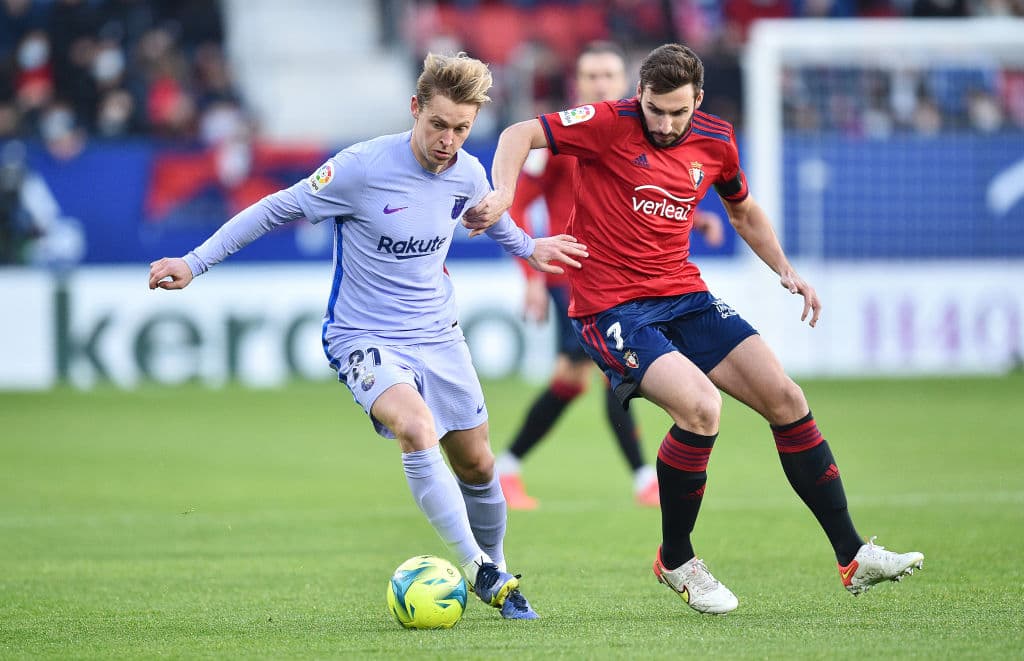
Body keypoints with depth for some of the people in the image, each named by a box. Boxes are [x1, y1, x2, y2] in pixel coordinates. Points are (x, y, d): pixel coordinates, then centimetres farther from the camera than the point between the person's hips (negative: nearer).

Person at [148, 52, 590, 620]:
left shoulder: (467, 174, -5)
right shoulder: (363, 167, -21)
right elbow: (278, 209, -9)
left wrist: (527, 248, 37)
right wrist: (195, 263, -10)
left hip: (438, 335, 5)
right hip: (365, 339, -5)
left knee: (476, 465, 9)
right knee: (417, 428, -32)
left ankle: (495, 577, 34)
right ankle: (475, 567, -27)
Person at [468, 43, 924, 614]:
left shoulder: (715, 142, 5)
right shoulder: (610, 124, -11)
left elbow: (744, 211, 23)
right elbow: (521, 135, -10)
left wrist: (785, 269, 11)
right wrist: (503, 194, -29)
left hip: (684, 295, 6)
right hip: (611, 307, -6)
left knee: (785, 398, -3)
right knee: (701, 406, -27)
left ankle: (853, 555, 7)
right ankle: (676, 561, -5)